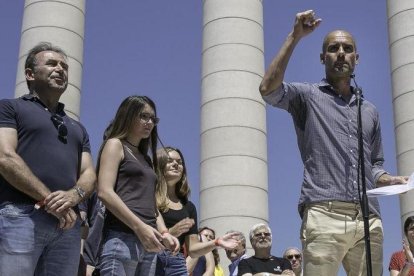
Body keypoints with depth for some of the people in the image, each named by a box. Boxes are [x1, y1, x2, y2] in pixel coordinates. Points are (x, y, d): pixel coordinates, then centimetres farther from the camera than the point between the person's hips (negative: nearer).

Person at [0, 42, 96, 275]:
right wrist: (48, 199, -12)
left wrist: (73, 196, -8)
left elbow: (89, 174, 16)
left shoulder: (78, 128, 28)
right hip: (20, 215, -5)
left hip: (68, 223, 5)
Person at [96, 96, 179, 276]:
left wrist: (164, 233, 6)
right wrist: (139, 227, -17)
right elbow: (105, 192, -9)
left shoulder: (146, 160, 27)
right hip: (121, 238, -8)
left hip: (147, 242, 8)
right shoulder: (115, 144, 5)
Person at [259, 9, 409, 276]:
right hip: (325, 215, -5)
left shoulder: (369, 111, 26)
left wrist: (394, 180, 8)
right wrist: (295, 37, -6)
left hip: (369, 220, 5)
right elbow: (269, 89, -9)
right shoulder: (308, 96, 12)